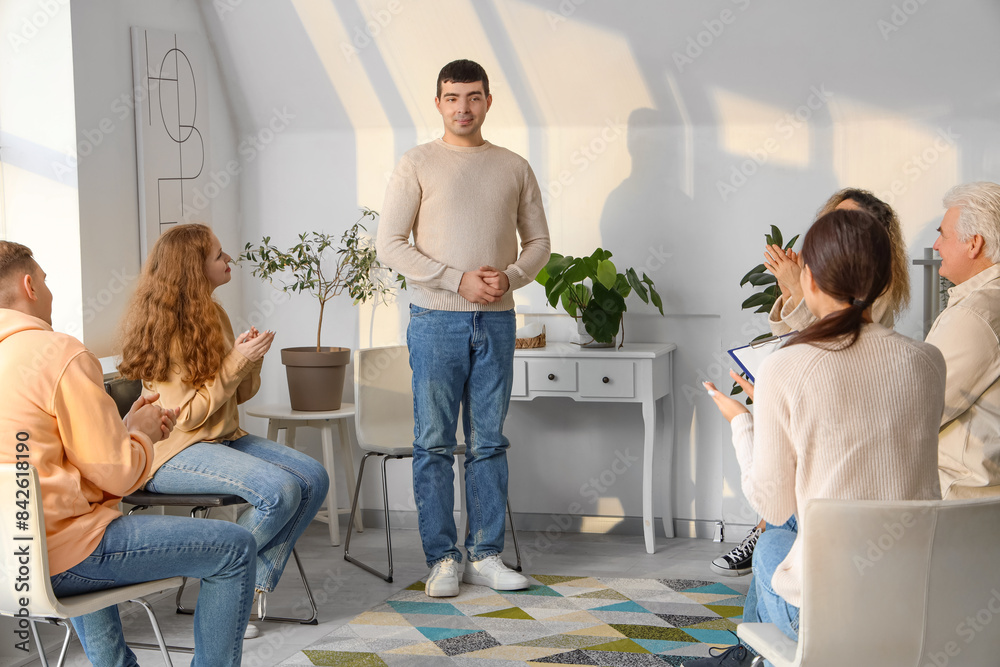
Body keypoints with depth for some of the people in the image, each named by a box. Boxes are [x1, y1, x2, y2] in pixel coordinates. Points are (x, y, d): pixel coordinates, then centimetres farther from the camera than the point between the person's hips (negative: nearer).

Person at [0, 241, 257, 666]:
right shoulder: (59, 354, -16)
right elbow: (117, 475, -15)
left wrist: (126, 427, 17)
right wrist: (142, 435, 6)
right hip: (59, 559, -9)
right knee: (234, 548, -4)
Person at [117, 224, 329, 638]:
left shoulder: (213, 315, 11)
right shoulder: (163, 327, -14)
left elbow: (239, 395, 15)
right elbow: (186, 414, -18)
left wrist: (252, 359, -6)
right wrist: (238, 361, -18)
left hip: (223, 438, 9)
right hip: (174, 452, -9)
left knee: (314, 479, -10)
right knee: (279, 490, -28)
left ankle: (254, 587, -8)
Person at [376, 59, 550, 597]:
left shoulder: (514, 168, 10)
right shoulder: (417, 164, 0)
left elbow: (538, 241, 14)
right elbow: (390, 244, -6)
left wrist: (510, 276, -8)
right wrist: (459, 280, -13)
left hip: (496, 321, 3)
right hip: (436, 320, -3)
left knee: (489, 443, 7)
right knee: (435, 444, 0)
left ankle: (485, 555, 14)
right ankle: (442, 558, 8)